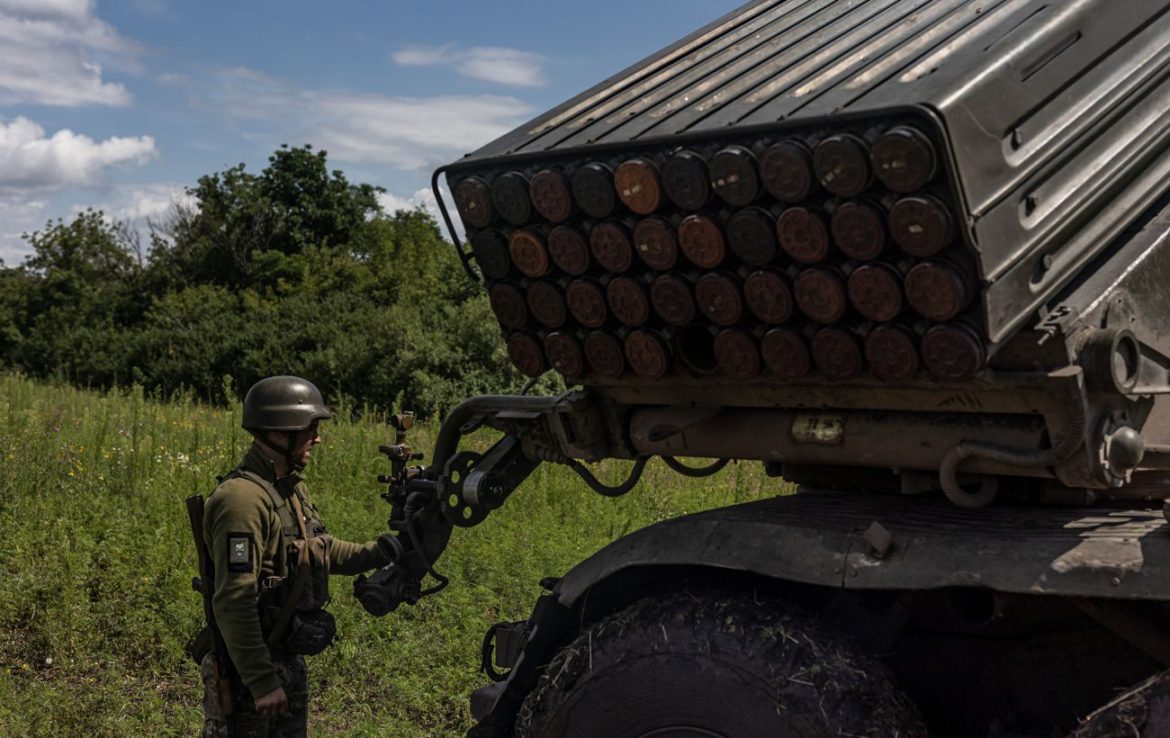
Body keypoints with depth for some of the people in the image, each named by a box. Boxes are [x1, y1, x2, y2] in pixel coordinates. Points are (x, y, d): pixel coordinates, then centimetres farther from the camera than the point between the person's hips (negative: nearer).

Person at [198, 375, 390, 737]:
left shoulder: (291, 488, 7)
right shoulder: (243, 499, -24)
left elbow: (318, 549, 22)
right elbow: (233, 603, -27)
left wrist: (380, 551, 9)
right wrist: (262, 682, -24)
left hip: (289, 662, 10)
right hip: (247, 670, -10)